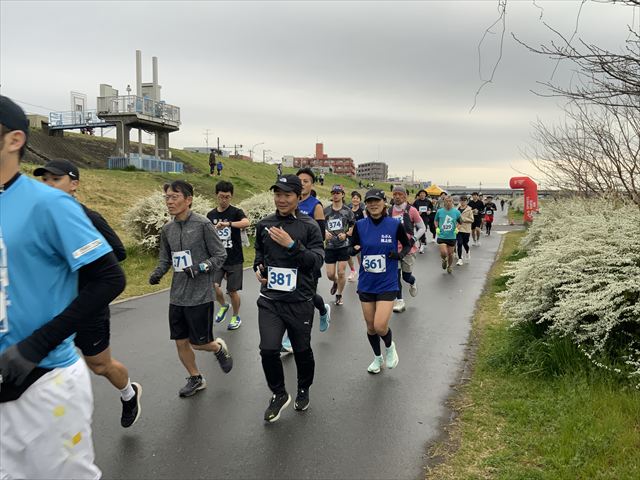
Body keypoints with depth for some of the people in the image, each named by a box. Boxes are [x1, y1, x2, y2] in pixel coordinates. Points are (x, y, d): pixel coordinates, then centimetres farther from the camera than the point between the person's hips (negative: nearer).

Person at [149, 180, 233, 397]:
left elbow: (220, 255, -8)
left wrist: (200, 268, -22)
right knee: (181, 342, 12)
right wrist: (157, 273, -4)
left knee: (199, 343, 2)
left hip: (200, 296, -5)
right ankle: (195, 379, 34)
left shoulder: (203, 224, -12)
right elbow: (165, 259, 15)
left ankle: (220, 348, 36)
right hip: (177, 296, 6)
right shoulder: (167, 229, 5)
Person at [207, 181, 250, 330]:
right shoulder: (211, 215, 5)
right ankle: (223, 306, 18)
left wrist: (227, 224, -44)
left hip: (234, 260, -3)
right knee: (214, 285, -14)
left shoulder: (236, 212, -8)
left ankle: (236, 317, 28)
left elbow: (246, 222, -31)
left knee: (232, 291, 4)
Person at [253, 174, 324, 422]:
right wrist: (258, 267, 3)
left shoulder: (309, 226, -6)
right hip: (270, 300, 2)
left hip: (300, 302, -2)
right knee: (268, 349, -10)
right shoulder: (264, 224, 4)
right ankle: (278, 394, 17)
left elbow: (317, 261, -13)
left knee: (302, 350, 12)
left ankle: (303, 390, 41)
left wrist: (292, 245, -23)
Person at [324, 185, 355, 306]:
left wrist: (346, 234, -14)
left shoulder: (347, 211, -1)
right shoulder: (326, 210, 3)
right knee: (330, 274, 3)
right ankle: (336, 282, 39)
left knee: (341, 272, -1)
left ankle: (339, 295, 19)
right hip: (330, 246, 2)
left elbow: (353, 227, 3)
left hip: (343, 246, -2)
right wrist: (325, 232, -10)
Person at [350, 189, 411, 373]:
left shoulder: (395, 225, -8)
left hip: (387, 283, -3)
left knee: (380, 326, -12)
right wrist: (354, 248, -17)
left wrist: (400, 254, -13)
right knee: (370, 326, 12)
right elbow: (352, 248, 6)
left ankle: (390, 346, 23)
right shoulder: (360, 225, -3)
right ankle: (378, 358, 38)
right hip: (366, 283, 3)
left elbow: (407, 244, 7)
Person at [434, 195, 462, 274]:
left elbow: (460, 222, 12)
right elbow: (436, 221, 14)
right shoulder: (439, 211, -2)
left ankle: (449, 267, 37)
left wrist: (457, 228, -5)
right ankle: (444, 260, 21)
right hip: (442, 236, -1)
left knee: (450, 254, 10)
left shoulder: (456, 212, -3)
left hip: (452, 236, 1)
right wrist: (437, 228, -2)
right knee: (443, 253, -15)